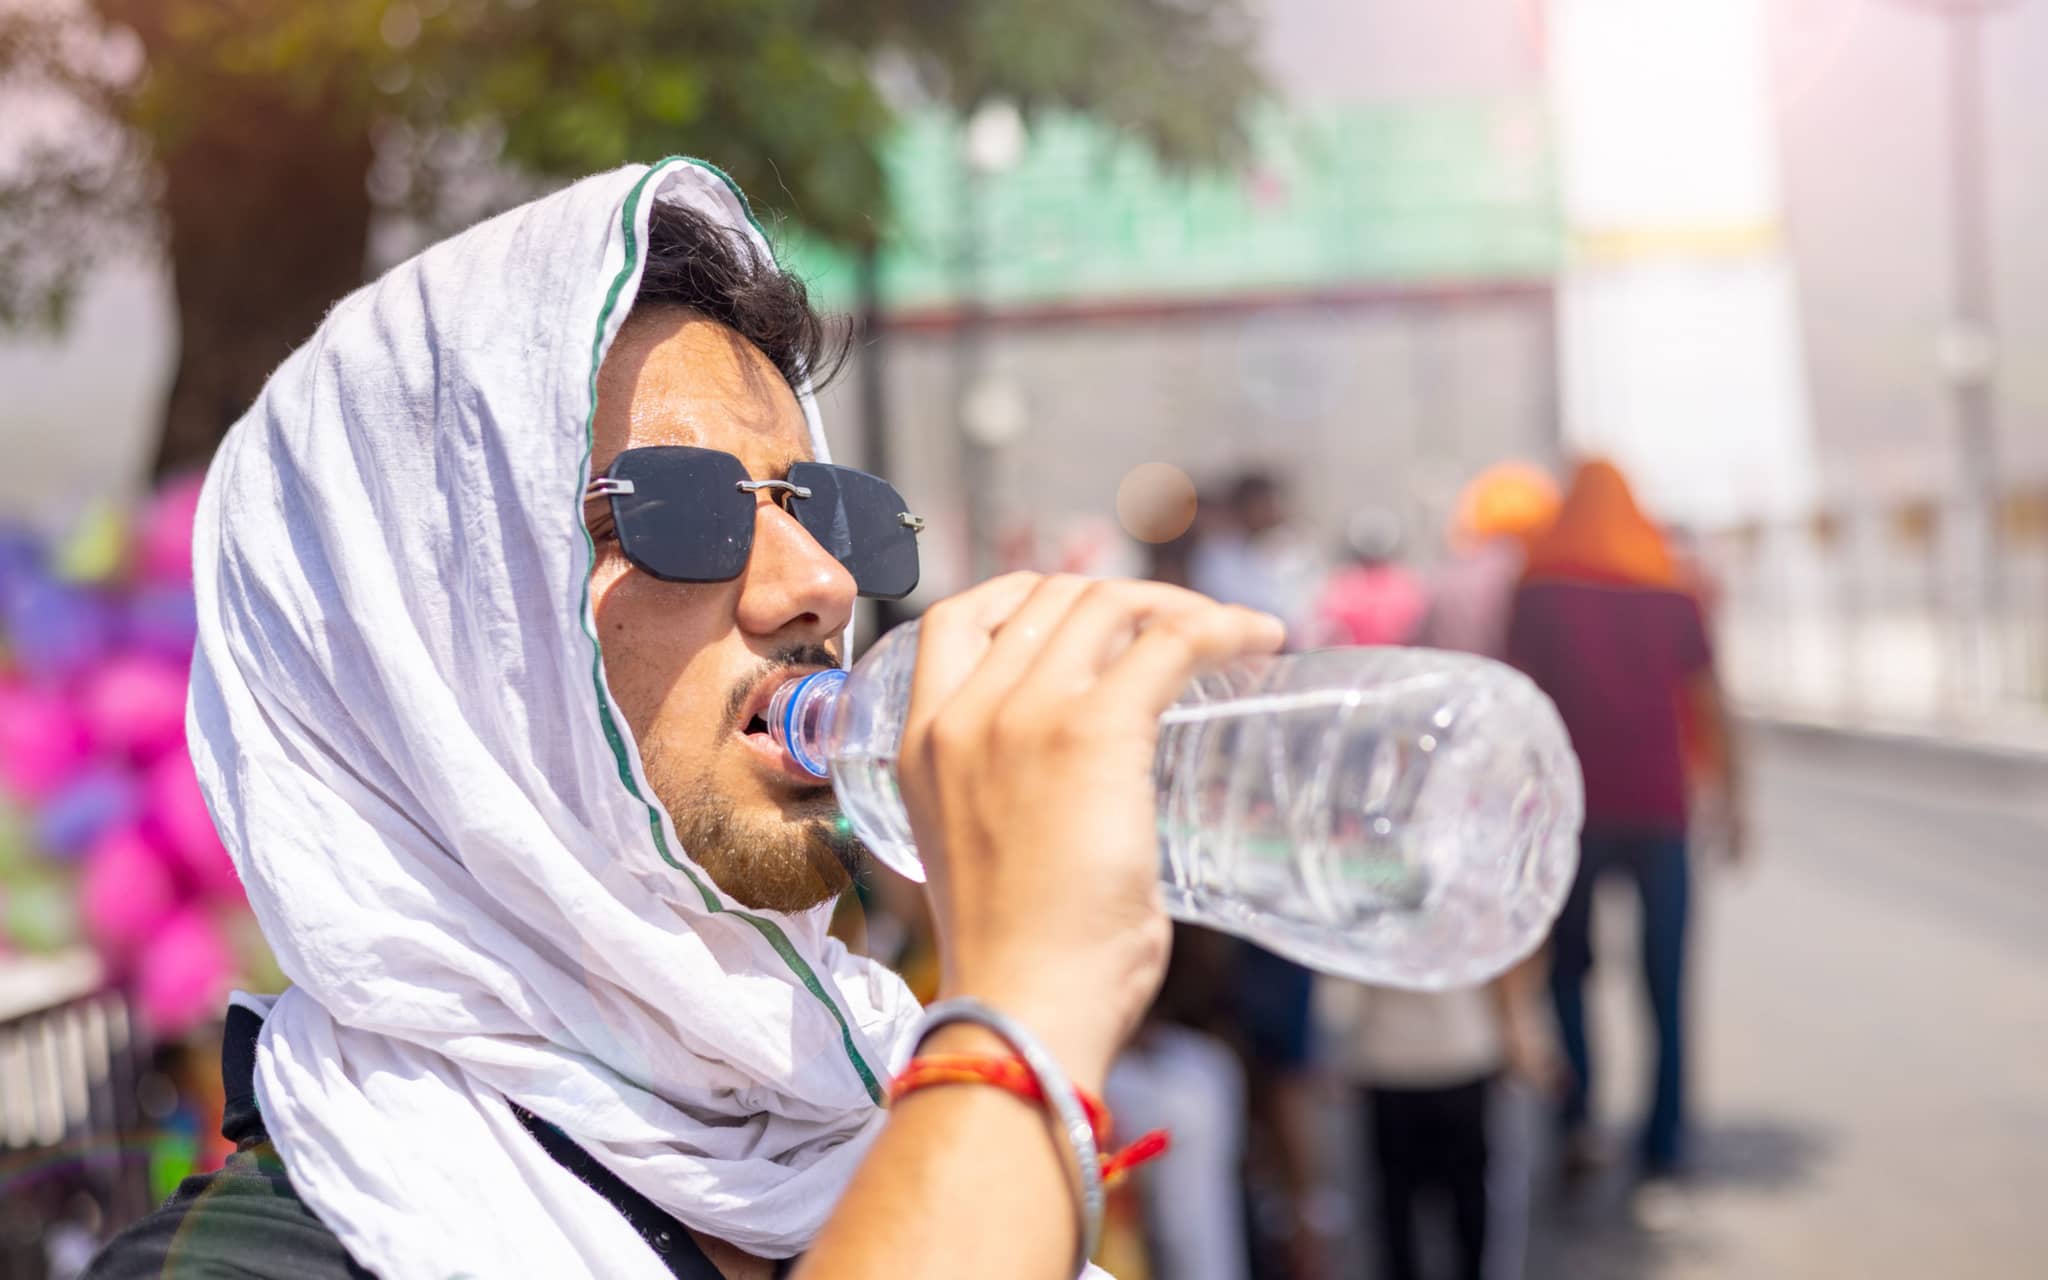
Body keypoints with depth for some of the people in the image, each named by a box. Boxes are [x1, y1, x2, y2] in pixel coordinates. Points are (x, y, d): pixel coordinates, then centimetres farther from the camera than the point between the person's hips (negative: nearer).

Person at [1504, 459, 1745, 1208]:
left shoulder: (1540, 591, 2)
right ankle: (1661, 1159, 3)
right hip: (1659, 808, 1)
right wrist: (1733, 800, 14)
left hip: (1576, 807, -1)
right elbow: (1710, 705, 7)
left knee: (1568, 964, 16)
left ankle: (1579, 1114, -2)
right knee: (1665, 990, 5)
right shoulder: (1672, 594, 8)